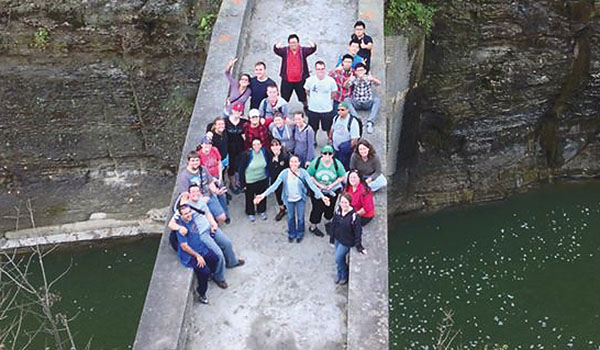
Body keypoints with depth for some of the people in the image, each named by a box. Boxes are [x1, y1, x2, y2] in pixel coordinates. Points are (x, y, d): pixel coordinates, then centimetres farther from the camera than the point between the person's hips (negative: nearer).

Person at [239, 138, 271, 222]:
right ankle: (250, 213, 37)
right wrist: (242, 183, -14)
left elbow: (268, 165, 4)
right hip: (250, 181, -3)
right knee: (250, 197, 14)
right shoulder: (247, 155, -23)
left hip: (262, 180, 3)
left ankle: (261, 211, 44)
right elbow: (241, 169, -16)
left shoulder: (265, 152, -12)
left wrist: (267, 177, 5)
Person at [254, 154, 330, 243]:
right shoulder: (284, 173, -18)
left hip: (300, 199, -1)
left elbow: (312, 185, -22)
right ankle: (291, 234, 45)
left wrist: (321, 196, -33)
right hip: (289, 199, 1)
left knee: (300, 217, 13)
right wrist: (264, 194, -29)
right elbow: (275, 185, -19)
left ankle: (300, 234, 41)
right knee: (291, 217, 20)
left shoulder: (303, 173, -19)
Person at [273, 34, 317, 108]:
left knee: (304, 98, 13)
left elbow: (311, 50, -19)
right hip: (286, 81, 0)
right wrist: (277, 46, -49)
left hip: (300, 80, 0)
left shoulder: (303, 50, -4)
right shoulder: (285, 51, -5)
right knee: (284, 99, 10)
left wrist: (313, 46, -46)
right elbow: (276, 50, -22)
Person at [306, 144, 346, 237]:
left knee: (330, 208, 16)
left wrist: (332, 185, -18)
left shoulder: (337, 164, -13)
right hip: (317, 191, -2)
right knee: (317, 208, -2)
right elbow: (309, 176, -8)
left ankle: (328, 222, 46)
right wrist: (318, 184, -19)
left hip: (332, 191, 2)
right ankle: (313, 226, 20)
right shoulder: (315, 162, -16)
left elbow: (342, 177, -5)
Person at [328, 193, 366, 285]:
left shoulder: (353, 215, -26)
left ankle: (344, 277, 26)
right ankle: (339, 275, 42)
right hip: (337, 238, 5)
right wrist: (332, 238, 11)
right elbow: (333, 224, 4)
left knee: (338, 259, 1)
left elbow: (358, 231, -18)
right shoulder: (338, 210, -10)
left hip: (347, 241, -5)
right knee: (340, 258, 20)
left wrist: (359, 246, -13)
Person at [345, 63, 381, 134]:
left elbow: (379, 83, -20)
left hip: (368, 103, -1)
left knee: (377, 100, -29)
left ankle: (370, 122, -37)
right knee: (347, 100, -26)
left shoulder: (368, 77, -3)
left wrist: (373, 79, -43)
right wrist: (348, 80, -39)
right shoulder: (354, 78, -1)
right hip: (356, 103, 1)